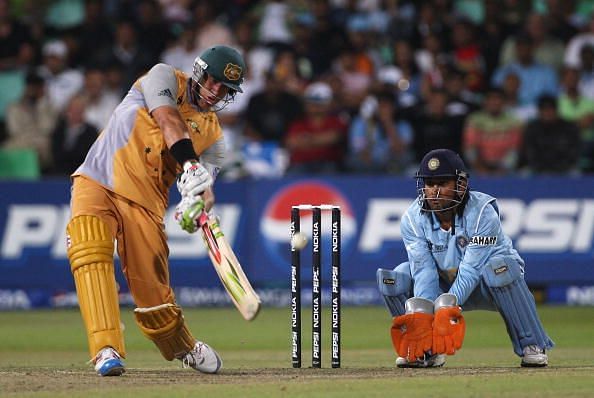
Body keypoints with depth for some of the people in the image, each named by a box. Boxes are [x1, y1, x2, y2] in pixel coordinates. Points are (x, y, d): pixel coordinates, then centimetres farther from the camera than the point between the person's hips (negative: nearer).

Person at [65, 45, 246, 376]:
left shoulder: (214, 137, 13)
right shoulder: (164, 78, 4)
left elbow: (205, 178, -2)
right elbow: (169, 122, -15)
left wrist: (200, 202, -27)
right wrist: (190, 166, -30)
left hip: (145, 202, 2)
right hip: (97, 183, -2)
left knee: (153, 294, -6)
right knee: (88, 250, -29)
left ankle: (185, 348, 25)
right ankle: (106, 350, -34)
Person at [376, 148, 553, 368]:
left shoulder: (482, 213, -26)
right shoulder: (413, 218, -14)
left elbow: (471, 270, -32)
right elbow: (424, 272, -21)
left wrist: (447, 307, -45)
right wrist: (422, 315, -38)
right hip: (446, 285, 4)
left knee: (498, 268, -39)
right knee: (393, 278, -19)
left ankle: (531, 346, -26)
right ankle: (427, 350, -4)